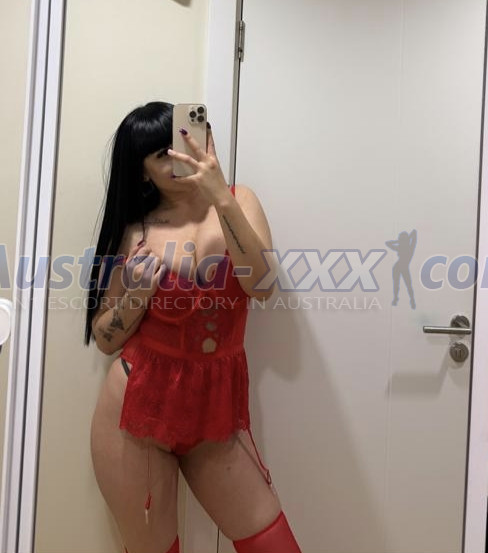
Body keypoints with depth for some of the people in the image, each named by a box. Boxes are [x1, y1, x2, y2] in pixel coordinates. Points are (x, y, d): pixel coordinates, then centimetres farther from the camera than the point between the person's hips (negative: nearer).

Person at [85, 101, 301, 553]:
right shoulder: (133, 231, -1)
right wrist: (136, 294, -14)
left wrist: (221, 198, -24)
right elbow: (105, 339, 5)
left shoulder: (237, 202, 0)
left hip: (216, 411, 1)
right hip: (138, 407, 0)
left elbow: (262, 286, -18)